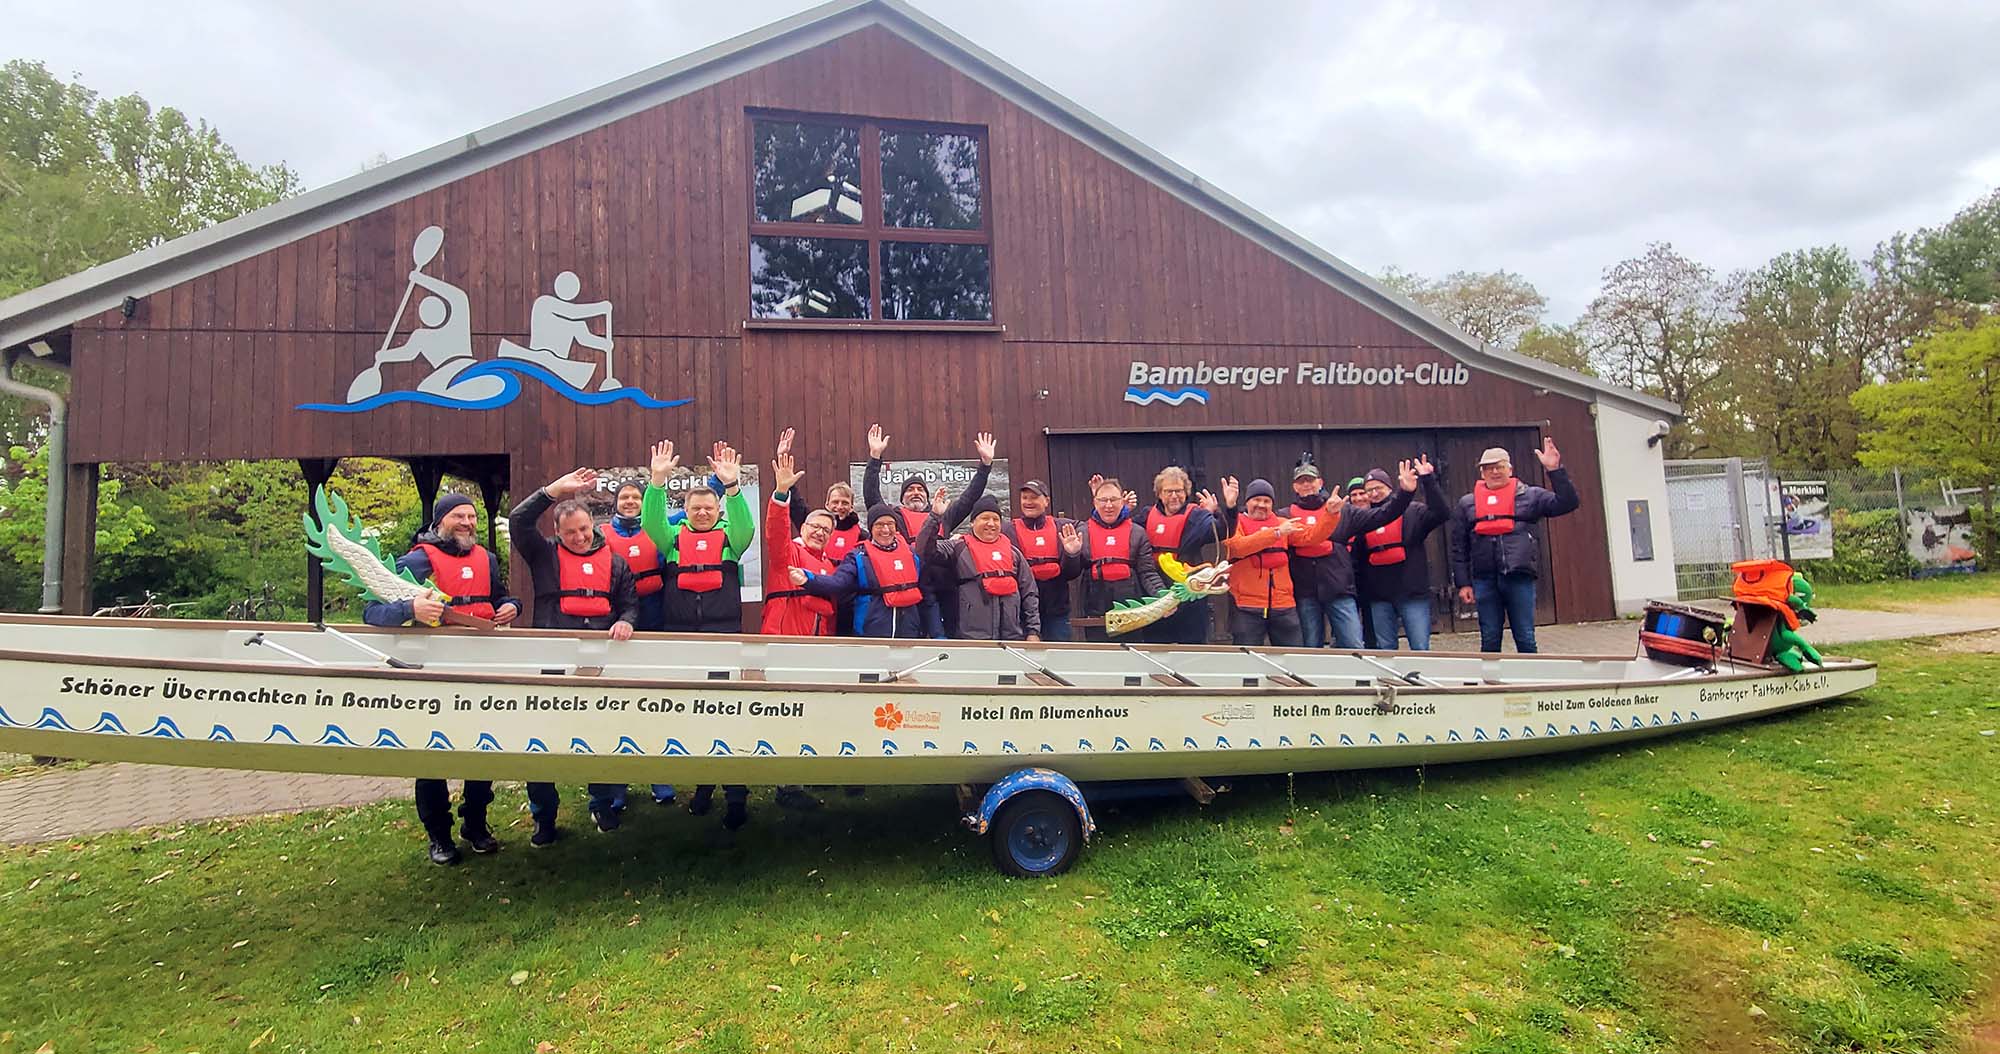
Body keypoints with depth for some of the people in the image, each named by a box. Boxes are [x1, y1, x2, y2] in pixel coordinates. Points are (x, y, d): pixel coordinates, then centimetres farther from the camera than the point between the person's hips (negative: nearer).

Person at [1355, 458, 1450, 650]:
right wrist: (1359, 590, 9)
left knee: (1420, 648, -3)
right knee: (1385, 649, 8)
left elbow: (1441, 514, -14)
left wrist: (1428, 481, -20)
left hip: (1413, 593, -3)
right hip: (1379, 598, 3)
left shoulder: (1412, 511, 3)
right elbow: (1357, 559, 14)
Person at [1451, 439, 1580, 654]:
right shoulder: (1467, 503, 12)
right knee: (1489, 640, 6)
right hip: (1484, 580, 1)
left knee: (1525, 639, 3)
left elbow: (1568, 503, -2)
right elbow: (1458, 547, 11)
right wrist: (1463, 583, 4)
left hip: (1520, 577, -1)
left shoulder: (1530, 496, 9)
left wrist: (1555, 470, -12)